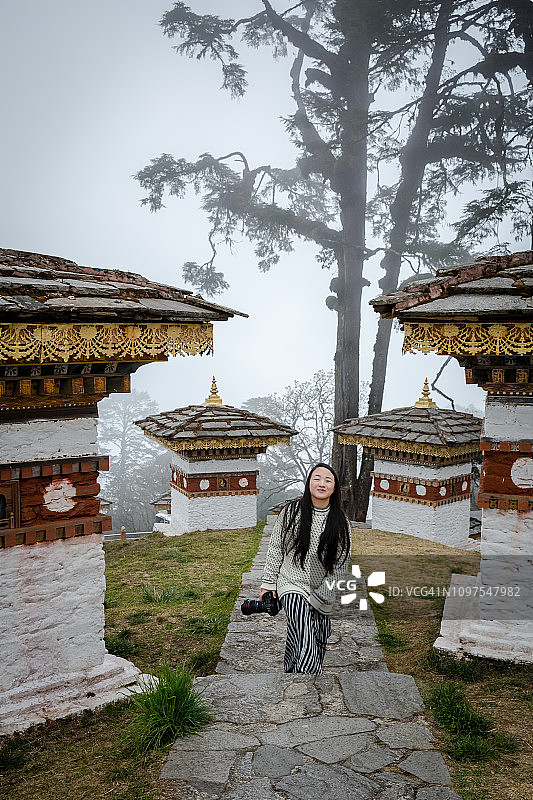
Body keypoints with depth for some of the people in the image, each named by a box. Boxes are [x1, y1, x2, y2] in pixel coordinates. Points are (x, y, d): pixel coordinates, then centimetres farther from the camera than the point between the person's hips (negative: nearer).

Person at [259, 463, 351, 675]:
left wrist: (318, 598, -7)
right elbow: (275, 548, 5)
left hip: (322, 594, 3)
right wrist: (268, 584, 5)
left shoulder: (341, 523, -1)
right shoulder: (291, 511, -3)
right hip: (292, 586, -2)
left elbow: (340, 566, -1)